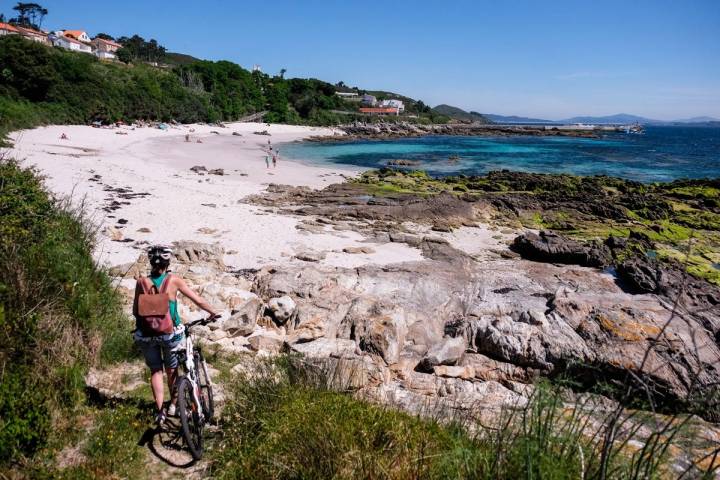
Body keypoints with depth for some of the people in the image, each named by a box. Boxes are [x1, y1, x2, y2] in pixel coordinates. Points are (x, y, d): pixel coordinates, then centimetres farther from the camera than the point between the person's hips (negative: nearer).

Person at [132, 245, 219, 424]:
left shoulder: (142, 282, -4)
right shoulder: (173, 280, -8)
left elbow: (135, 312, 1)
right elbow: (198, 300, -4)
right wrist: (213, 312, 11)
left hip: (146, 334, 1)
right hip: (170, 333, -1)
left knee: (155, 371, 19)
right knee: (172, 369, 22)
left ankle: (159, 411, 14)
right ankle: (173, 405, 36)